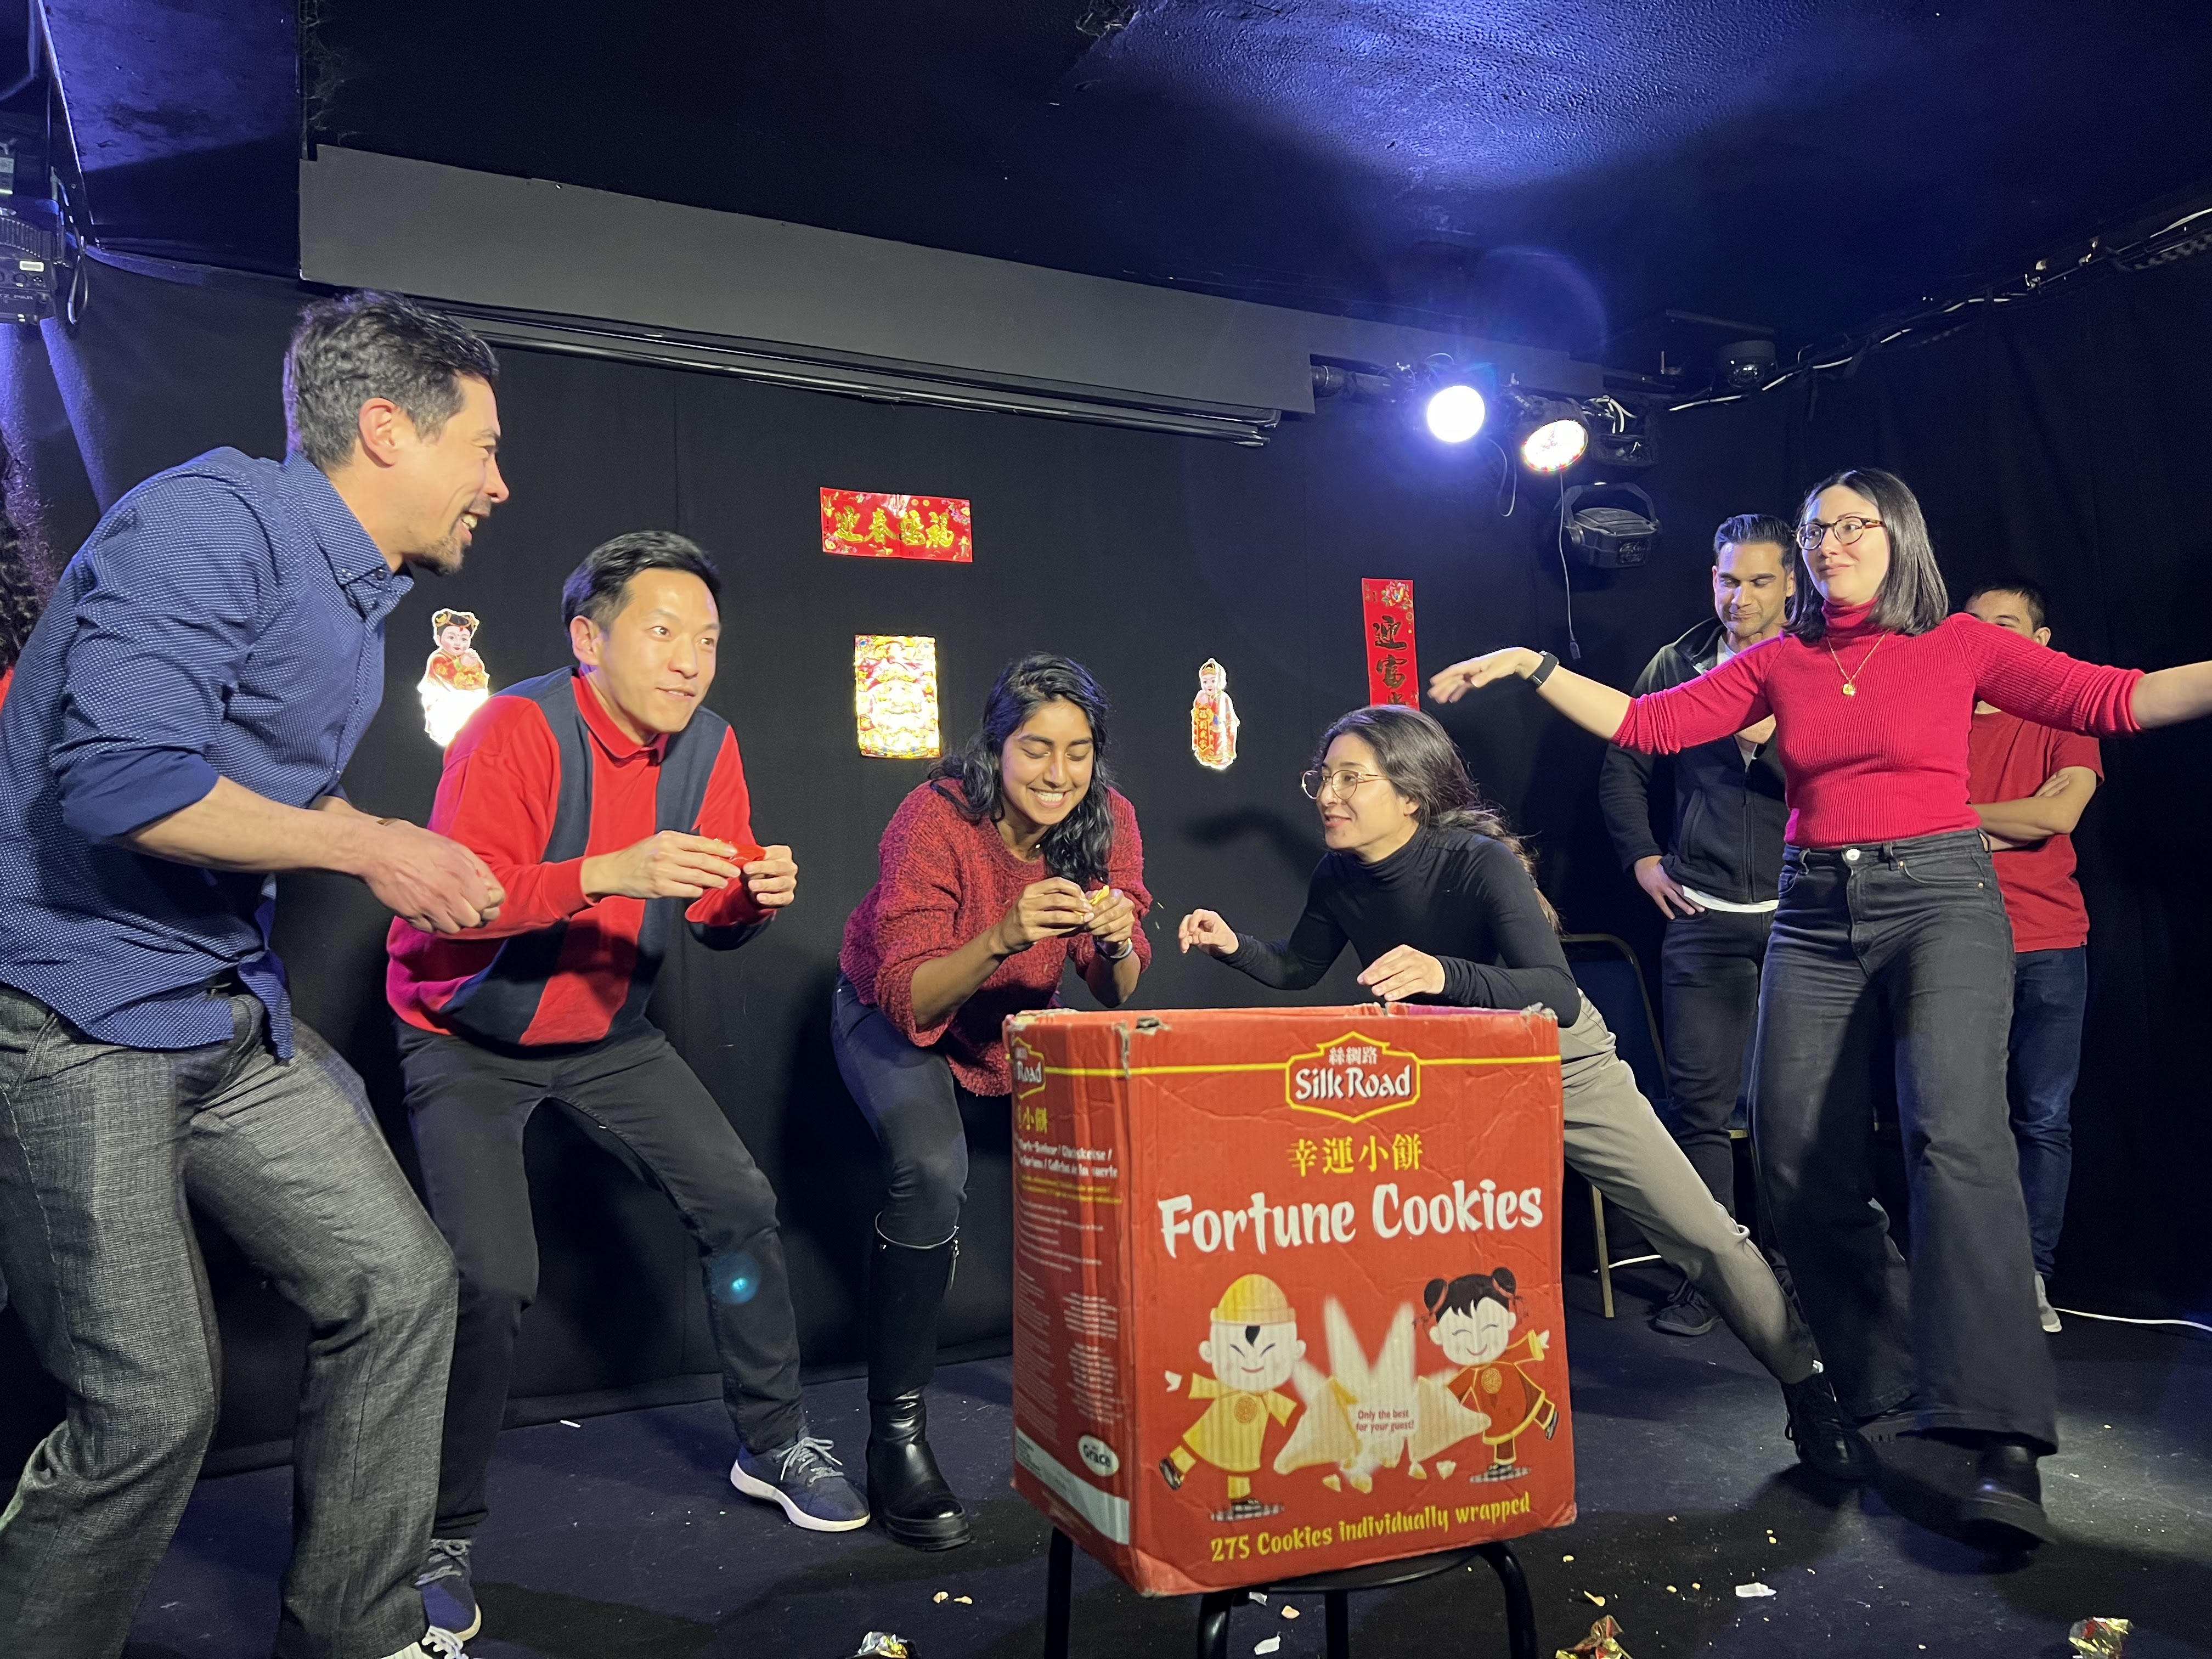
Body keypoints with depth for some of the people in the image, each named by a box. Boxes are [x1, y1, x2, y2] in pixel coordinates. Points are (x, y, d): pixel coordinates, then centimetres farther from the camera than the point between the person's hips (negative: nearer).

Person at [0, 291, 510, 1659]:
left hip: (231, 1012, 9)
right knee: (157, 1406, -5)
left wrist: (409, 862, 11)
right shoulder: (213, 519, -17)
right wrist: (369, 849, -18)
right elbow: (120, 782, -27)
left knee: (399, 1286, 7)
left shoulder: (354, 595, 13)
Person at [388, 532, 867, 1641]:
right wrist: (611, 870, -42)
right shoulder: (519, 729, -23)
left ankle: (772, 1443, 22)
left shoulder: (706, 746, -5)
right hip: (467, 1037, -5)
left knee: (739, 1204, 2)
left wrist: (753, 897, -23)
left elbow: (712, 917, -1)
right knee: (491, 1278, -16)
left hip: (609, 1032, 6)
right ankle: (440, 1538, 8)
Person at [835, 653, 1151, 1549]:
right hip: (895, 1017, -4)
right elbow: (910, 998, -32)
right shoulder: (936, 821, -28)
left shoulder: (1106, 819, -16)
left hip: (1018, 1024, 5)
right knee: (933, 1172, -30)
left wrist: (1116, 943, -35)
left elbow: (1118, 995, -13)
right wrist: (1001, 939, -48)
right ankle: (896, 1433, -15)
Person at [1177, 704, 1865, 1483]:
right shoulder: (1338, 878, -13)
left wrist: (1444, 974, -55)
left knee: (1704, 1234, -3)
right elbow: (1297, 968, 4)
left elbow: (1557, 997, -39)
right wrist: (1234, 945, -16)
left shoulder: (1481, 862, -30)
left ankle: (1807, 1391, 19)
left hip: (1558, 1063, -4)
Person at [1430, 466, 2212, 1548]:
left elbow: (2111, 699, 0)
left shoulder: (1959, 645, 6)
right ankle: (1887, 1392, 17)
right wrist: (1533, 668, 2)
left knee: (1955, 1134, -23)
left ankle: (2003, 1439, -21)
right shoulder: (1779, 664, 12)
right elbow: (1648, 725, 8)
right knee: (1797, 1159, -1)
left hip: (1939, 899, -3)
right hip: (1816, 916, 4)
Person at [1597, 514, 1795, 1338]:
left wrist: (1773, 737, -18)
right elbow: (1622, 762, 19)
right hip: (1703, 916, 1)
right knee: (1698, 1099, 1)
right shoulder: (1678, 664, 11)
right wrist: (1641, 856, 11)